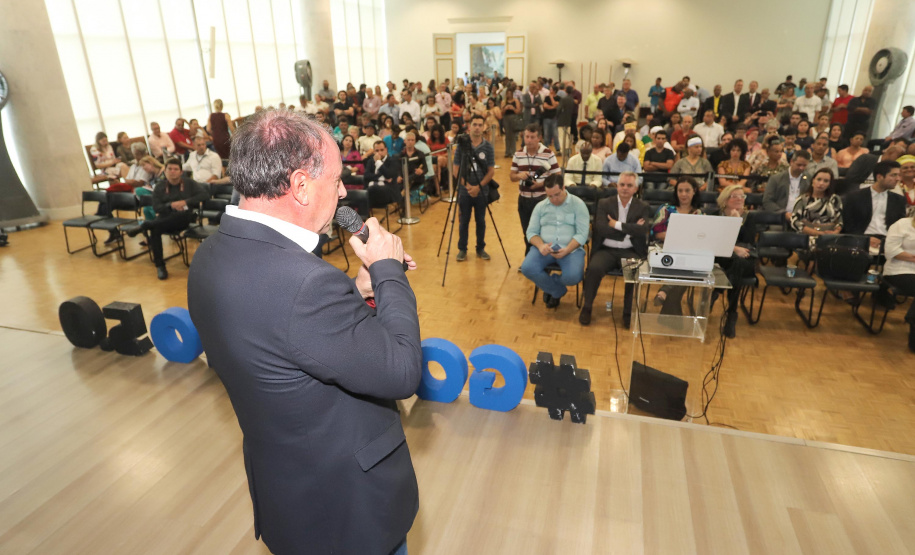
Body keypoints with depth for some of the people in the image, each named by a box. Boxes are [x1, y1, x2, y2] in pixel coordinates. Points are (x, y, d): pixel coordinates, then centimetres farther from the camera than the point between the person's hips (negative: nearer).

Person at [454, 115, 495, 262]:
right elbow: (456, 170, -2)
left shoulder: (488, 147, -1)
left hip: (482, 192, 1)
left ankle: (481, 249, 23)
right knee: (463, 221, 6)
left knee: (481, 221, 10)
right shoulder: (461, 145, -3)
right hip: (464, 191, -1)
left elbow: (491, 171, -2)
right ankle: (462, 250, 18)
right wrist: (467, 185, -13)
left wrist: (479, 186, -13)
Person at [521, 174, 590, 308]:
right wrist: (540, 245, -15)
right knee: (527, 268, -27)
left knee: (573, 276, -32)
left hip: (571, 248, -2)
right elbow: (531, 232, 8)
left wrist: (567, 250, -22)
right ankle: (558, 291, 0)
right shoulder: (540, 206, 12)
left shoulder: (578, 204, 2)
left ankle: (546, 281, 5)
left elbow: (582, 234, -6)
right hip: (545, 248, 2)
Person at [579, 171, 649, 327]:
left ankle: (628, 312, -11)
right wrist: (629, 230, -8)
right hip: (606, 250, 0)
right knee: (594, 268, -31)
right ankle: (586, 307, -12)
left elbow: (643, 230, -9)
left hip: (630, 251, 1)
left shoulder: (643, 207, 10)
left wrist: (617, 225, -10)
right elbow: (601, 229, -8)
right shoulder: (604, 204, 9)